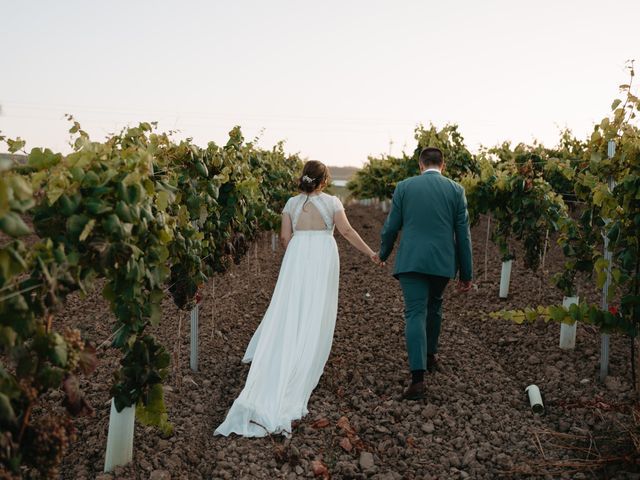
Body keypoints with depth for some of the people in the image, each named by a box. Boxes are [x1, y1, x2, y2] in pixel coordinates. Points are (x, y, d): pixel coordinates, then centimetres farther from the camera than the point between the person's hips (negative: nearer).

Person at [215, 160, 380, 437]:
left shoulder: (292, 203, 7)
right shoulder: (331, 202, 0)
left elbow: (285, 237, 3)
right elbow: (346, 231, -6)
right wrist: (370, 252, 1)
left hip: (296, 257, 3)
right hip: (324, 257, -2)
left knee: (288, 311, 9)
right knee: (316, 315, 4)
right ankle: (306, 368, 9)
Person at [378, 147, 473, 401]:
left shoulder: (404, 187, 0)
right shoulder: (456, 190, 2)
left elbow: (391, 227, 3)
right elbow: (463, 234, 3)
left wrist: (383, 254, 21)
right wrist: (466, 273, 8)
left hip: (411, 260, -2)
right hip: (442, 261, 2)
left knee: (415, 313, -3)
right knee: (434, 307, 24)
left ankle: (418, 377, -13)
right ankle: (430, 356, 40)